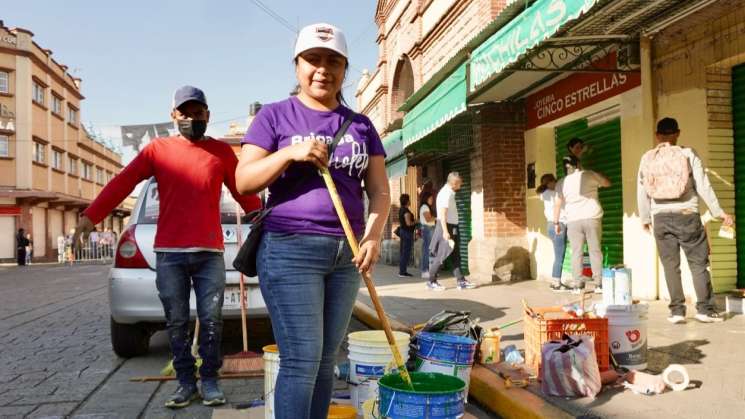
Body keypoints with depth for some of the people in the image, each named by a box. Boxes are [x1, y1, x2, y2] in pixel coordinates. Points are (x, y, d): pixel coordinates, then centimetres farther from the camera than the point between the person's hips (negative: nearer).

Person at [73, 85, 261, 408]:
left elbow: (244, 193, 10)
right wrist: (90, 216, -11)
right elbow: (122, 182, -1)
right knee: (176, 324, 6)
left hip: (210, 253, 0)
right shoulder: (158, 149, 6)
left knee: (211, 321, 3)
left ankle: (210, 381, 16)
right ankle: (186, 383, 18)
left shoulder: (222, 151, 9)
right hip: (168, 253, 0)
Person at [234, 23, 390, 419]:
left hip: (346, 253, 5)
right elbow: (243, 181, -3)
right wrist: (290, 153, -17)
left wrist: (374, 234, -9)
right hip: (290, 249, -4)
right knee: (301, 360, -7)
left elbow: (379, 191, 9)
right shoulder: (275, 115, 2)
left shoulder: (361, 125, 13)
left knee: (327, 360, 10)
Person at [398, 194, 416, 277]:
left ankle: (401, 271, 17)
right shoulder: (406, 211, -17)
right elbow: (408, 223, -23)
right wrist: (415, 222, -5)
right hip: (407, 232, -10)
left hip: (402, 230, 10)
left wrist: (413, 221, 17)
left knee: (402, 251, 12)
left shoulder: (401, 210, 13)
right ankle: (403, 272, -5)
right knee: (406, 252, -6)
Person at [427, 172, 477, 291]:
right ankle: (432, 282, 4)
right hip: (446, 227, -10)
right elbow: (442, 214, -22)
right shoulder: (446, 193, -16)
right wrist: (445, 231, -27)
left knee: (455, 256, 9)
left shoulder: (449, 192, 15)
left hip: (452, 228, 10)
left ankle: (461, 281, 11)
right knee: (441, 256, -4)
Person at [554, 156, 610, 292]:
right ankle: (598, 283, 5)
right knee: (595, 250, 4)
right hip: (592, 218, 0)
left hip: (573, 221, 1)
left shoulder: (561, 183, 4)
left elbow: (557, 204, 3)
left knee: (576, 252, 3)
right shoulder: (590, 175, 2)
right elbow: (607, 183, 17)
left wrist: (556, 222, 10)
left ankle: (578, 284, 2)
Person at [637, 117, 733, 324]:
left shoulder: (647, 159, 4)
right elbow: (703, 186, -4)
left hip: (661, 218, 2)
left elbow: (642, 192, 7)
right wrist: (719, 212, 4)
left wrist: (645, 218, 19)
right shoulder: (689, 154, -3)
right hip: (686, 215, -2)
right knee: (698, 263, 6)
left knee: (670, 265, 6)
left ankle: (677, 310, 6)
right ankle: (705, 309, 6)